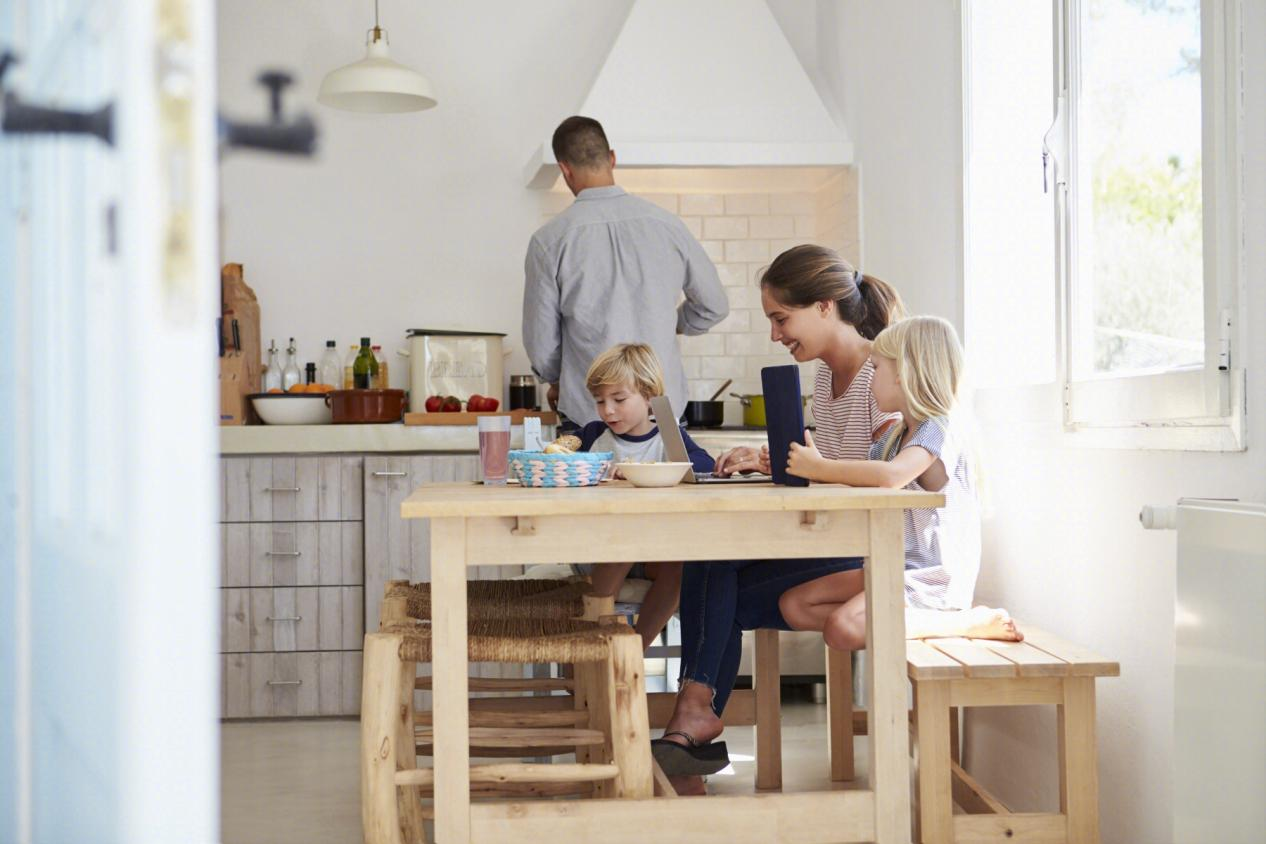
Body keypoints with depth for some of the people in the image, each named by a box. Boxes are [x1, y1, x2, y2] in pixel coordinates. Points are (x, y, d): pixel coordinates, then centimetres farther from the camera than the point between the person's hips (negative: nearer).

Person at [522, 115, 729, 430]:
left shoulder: (550, 240, -6)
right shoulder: (666, 224, 1)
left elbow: (541, 345, -1)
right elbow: (715, 307, 14)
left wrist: (556, 383, 21)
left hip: (589, 416, -2)